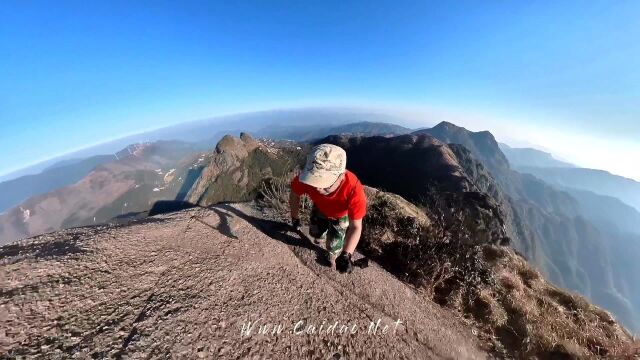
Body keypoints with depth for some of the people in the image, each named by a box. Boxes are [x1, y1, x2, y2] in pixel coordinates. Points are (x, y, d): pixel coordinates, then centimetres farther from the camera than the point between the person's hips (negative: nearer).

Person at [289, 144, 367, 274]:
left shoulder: (354, 190, -46)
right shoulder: (306, 178, -40)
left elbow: (356, 227, -34)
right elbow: (294, 195, -16)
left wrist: (346, 255, -45)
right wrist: (295, 218, -4)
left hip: (341, 215, -2)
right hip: (320, 208, 3)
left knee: (333, 245, 5)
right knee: (315, 233, 23)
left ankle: (332, 257, 44)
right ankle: (325, 231, 61)